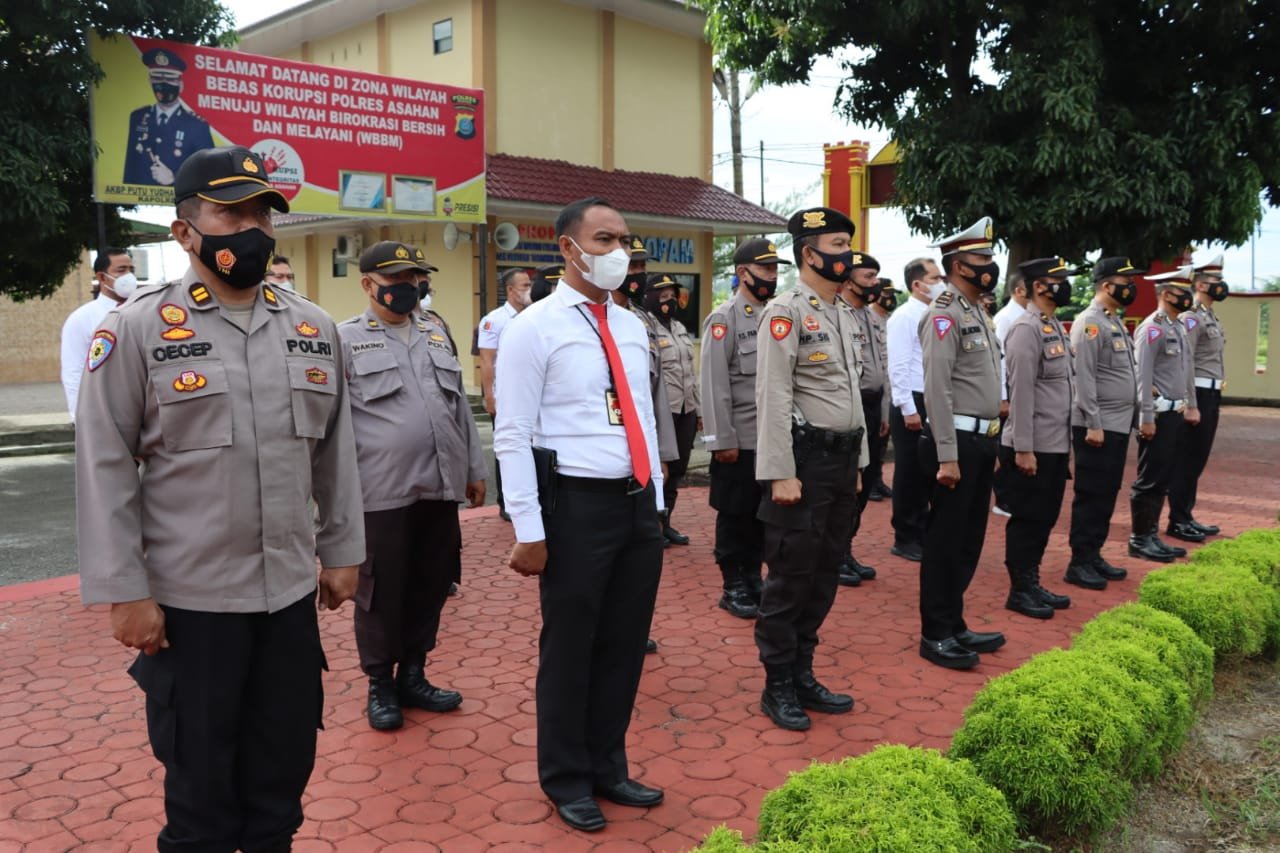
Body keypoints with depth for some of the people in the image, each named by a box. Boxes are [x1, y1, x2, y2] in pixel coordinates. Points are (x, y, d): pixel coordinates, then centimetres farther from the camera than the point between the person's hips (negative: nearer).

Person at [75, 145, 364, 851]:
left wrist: (341, 553, 11)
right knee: (201, 791, 11)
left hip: (292, 593, 4)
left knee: (284, 774, 16)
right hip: (187, 602, -4)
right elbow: (105, 468, -8)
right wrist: (124, 592, -10)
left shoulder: (314, 328, 6)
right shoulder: (136, 328, -7)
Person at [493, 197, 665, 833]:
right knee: (570, 647, 8)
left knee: (625, 644, 16)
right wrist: (529, 530, -14)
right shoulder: (534, 328, -8)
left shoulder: (632, 328, 12)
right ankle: (567, 780, 28)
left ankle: (607, 767, 35)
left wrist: (655, 501, 15)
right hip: (578, 503, -6)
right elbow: (513, 437, -11)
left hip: (638, 502, 6)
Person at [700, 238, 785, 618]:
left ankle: (754, 578, 26)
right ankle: (733, 587, 16)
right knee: (734, 515, 5)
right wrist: (722, 439, -16)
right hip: (739, 440, -6)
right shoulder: (723, 318, -9)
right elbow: (714, 385, -14)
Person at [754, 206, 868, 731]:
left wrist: (856, 463, 17)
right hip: (805, 459, -8)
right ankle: (777, 688, 13)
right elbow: (774, 397, -18)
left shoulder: (843, 314, 15)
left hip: (842, 459, 8)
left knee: (823, 577, 14)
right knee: (789, 579, 0)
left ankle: (803, 676, 25)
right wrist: (781, 473, -21)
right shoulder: (785, 311, -12)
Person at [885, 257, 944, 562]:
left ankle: (921, 533, 25)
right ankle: (905, 539, 13)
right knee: (909, 474, 2)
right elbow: (898, 368, -15)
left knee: (927, 472, 13)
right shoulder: (904, 317, -11)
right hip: (913, 404, -7)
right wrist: (909, 410, -18)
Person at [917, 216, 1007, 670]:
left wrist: (989, 445, 18)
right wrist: (947, 456, -22)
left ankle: (955, 625, 25)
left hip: (981, 441, 9)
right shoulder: (945, 315, -13)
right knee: (945, 541, -1)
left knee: (969, 539, 15)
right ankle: (935, 635, 8)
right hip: (957, 442, -9)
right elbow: (937, 390, -19)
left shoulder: (979, 315, 16)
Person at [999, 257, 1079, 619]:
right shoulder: (1026, 329, -15)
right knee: (1027, 519, 1)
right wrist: (1023, 448, -21)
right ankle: (1019, 591, 12)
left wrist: (1065, 440, 16)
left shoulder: (1055, 326, 14)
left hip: (1056, 445, 9)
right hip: (1032, 448, -9)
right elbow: (1021, 393, -20)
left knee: (1045, 518, 15)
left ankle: (1033, 583, 26)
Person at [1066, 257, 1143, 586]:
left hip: (1119, 425, 9)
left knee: (1107, 495, 13)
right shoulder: (1090, 323, -14)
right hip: (1098, 427, -9)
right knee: (1091, 496, -3)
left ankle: (1094, 556, 22)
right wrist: (1093, 424, -21)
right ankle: (1079, 563, 4)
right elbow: (1084, 378, -19)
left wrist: (1133, 416, 17)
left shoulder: (1116, 321, 16)